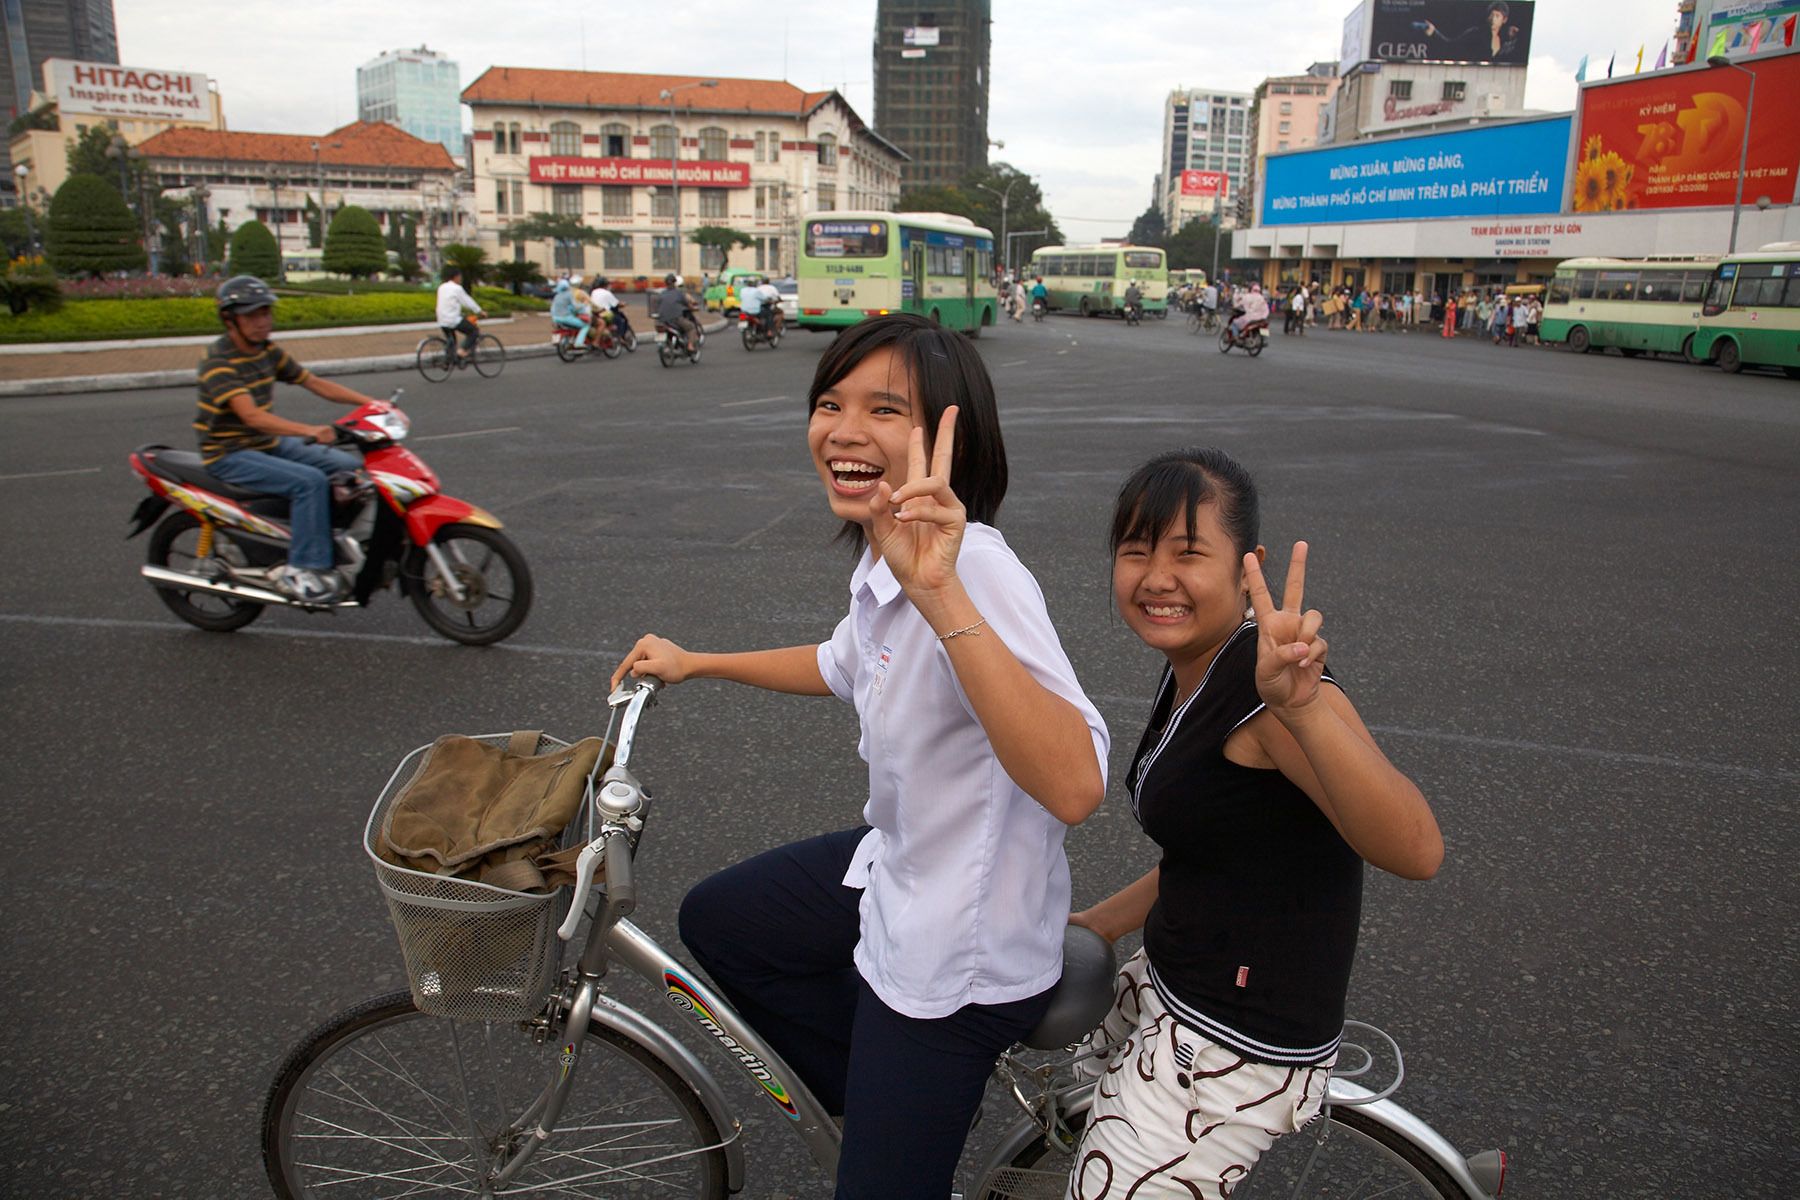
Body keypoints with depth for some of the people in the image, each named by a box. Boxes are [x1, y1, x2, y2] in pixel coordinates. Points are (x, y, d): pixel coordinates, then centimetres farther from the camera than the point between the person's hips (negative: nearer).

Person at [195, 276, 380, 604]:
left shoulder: (268, 352, 6)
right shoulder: (218, 362, -19)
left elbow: (316, 384, 8)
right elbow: (251, 416, -33)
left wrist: (370, 402, -5)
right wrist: (309, 431, -48)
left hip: (271, 444, 8)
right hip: (230, 455, -8)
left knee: (351, 468, -3)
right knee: (310, 481, -29)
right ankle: (301, 571, -24)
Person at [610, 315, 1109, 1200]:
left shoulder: (975, 570, -31)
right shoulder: (883, 560, -3)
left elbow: (1074, 787, -43)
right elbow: (844, 669, 19)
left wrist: (940, 594, -49)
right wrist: (694, 663, 23)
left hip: (956, 956, -9)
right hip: (898, 871, 9)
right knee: (713, 920, 25)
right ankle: (878, 1104, 35)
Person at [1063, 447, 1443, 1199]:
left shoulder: (1268, 686, -25)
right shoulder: (1190, 675, 4)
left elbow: (1416, 851, -39)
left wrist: (1304, 708, -53)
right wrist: (1097, 924, 14)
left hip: (1232, 1053, -9)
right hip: (1172, 989, 9)